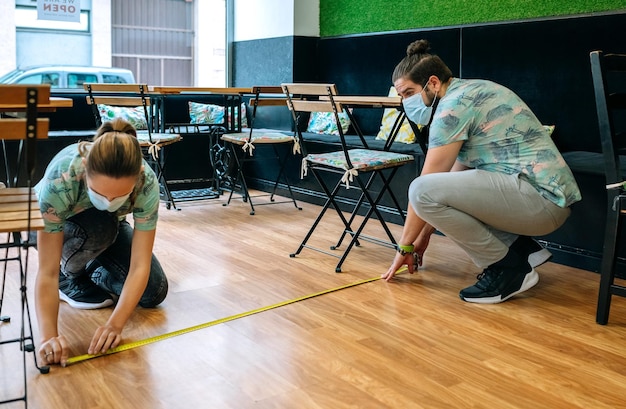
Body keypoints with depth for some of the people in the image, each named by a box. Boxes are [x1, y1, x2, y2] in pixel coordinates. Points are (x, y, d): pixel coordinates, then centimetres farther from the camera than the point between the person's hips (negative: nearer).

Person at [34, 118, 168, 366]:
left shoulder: (147, 183, -36)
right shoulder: (59, 179, -42)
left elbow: (140, 265, -34)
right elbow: (47, 272, -40)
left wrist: (115, 324, -45)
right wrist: (49, 336, -49)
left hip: (109, 228, 3)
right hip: (50, 225, -2)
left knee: (154, 292, -14)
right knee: (98, 227, -38)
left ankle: (93, 270, 15)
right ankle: (71, 278, -5)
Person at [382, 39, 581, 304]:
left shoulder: (453, 103, -12)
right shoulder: (470, 92, 17)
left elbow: (425, 188, -11)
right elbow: (458, 174, 21)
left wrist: (405, 246, 0)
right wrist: (424, 235, 22)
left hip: (540, 198, -10)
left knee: (424, 191, -22)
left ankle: (508, 268, -6)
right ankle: (520, 247, 14)